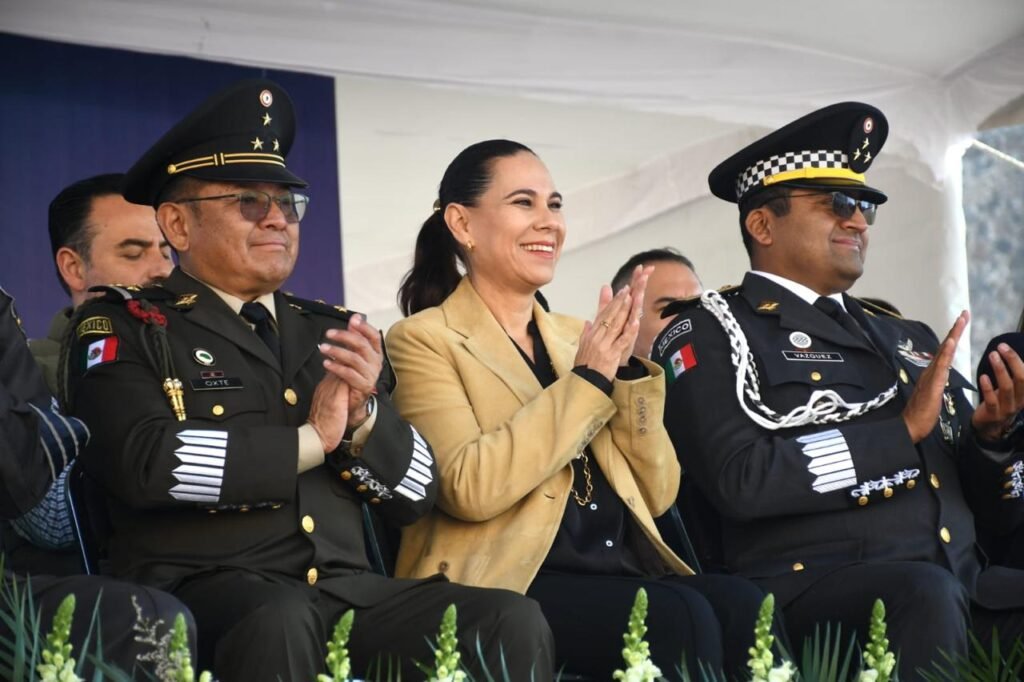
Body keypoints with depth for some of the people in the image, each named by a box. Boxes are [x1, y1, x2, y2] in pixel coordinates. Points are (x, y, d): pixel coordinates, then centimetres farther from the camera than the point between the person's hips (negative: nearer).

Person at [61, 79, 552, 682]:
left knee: (513, 622, -20)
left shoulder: (334, 332, 18)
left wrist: (365, 416, -5)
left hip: (349, 591, 5)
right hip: (205, 589, -4)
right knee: (282, 619, -38)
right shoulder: (126, 328, 4)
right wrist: (309, 440, -5)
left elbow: (417, 497, 16)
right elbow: (146, 464, -15)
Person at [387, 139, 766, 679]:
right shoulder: (424, 339, 2)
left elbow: (656, 494, 12)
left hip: (625, 574, 6)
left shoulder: (574, 337, 19)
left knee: (742, 605, -25)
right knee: (681, 619, -31)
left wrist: (626, 369, -1)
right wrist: (586, 379, -10)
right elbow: (469, 488, -15)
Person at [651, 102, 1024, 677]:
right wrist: (903, 431, -8)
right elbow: (743, 480, -13)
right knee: (923, 591, -36)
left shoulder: (909, 339, 23)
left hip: (967, 587, 5)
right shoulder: (709, 333, 5)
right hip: (808, 589, -5)